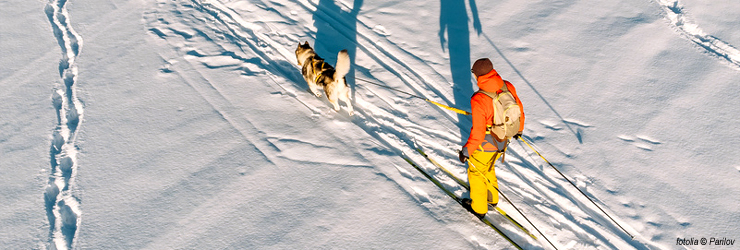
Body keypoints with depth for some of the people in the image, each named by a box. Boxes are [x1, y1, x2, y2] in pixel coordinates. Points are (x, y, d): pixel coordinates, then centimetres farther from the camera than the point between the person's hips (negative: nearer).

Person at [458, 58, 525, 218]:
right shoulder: (508, 87, -12)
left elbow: (478, 132, -27)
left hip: (485, 146, -6)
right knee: (488, 168, 31)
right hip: (503, 142, 7)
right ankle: (492, 198, 51)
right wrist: (519, 129, 22)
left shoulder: (478, 100, -32)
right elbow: (519, 110, 3)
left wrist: (466, 151, -13)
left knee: (476, 172, 19)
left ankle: (479, 208, 37)